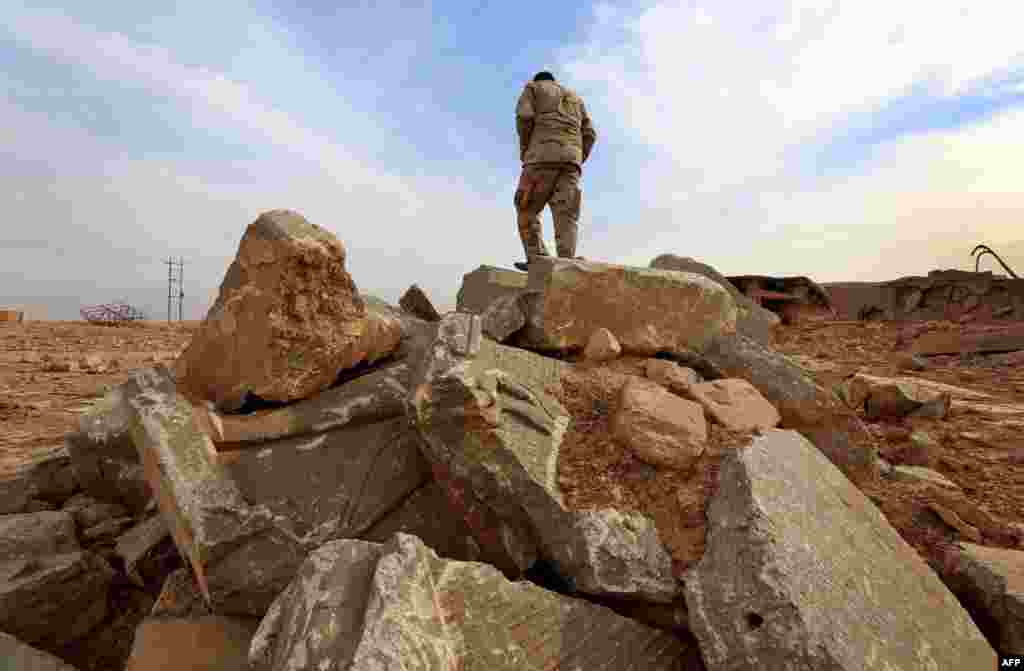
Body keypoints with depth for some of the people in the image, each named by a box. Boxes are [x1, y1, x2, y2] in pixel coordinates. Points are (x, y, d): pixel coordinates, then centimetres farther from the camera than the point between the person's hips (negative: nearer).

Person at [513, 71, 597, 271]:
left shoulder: (532, 88, 20)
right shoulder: (576, 99, 33)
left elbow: (524, 116, -1)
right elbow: (589, 135, 19)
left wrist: (524, 151, 8)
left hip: (544, 156, -4)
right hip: (571, 159, 4)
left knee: (527, 211, 4)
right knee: (565, 217, -6)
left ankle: (537, 260, -12)